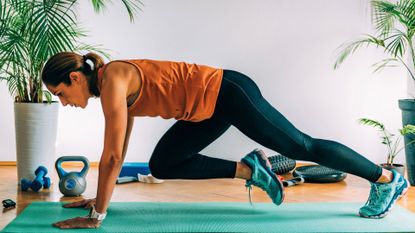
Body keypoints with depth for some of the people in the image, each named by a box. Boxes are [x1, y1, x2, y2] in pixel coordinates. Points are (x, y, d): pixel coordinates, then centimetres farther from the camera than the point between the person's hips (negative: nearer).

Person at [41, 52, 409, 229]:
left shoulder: (113, 79, -19)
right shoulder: (114, 88, 8)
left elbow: (112, 155, -22)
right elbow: (118, 152, 17)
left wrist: (96, 215, -16)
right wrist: (100, 197, 19)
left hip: (227, 93, -9)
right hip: (209, 109, 9)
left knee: (301, 146, 1)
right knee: (162, 165, 9)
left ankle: (387, 180, 17)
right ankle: (248, 170, 12)